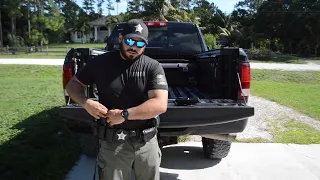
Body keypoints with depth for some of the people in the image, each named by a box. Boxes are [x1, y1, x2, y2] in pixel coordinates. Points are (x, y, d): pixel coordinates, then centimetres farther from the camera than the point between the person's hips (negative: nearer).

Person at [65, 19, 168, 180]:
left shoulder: (153, 67, -7)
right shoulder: (101, 62, -2)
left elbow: (161, 104, -17)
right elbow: (73, 84, 8)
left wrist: (124, 114, -21)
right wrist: (86, 103, -13)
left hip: (147, 142, 1)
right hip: (112, 142, 0)